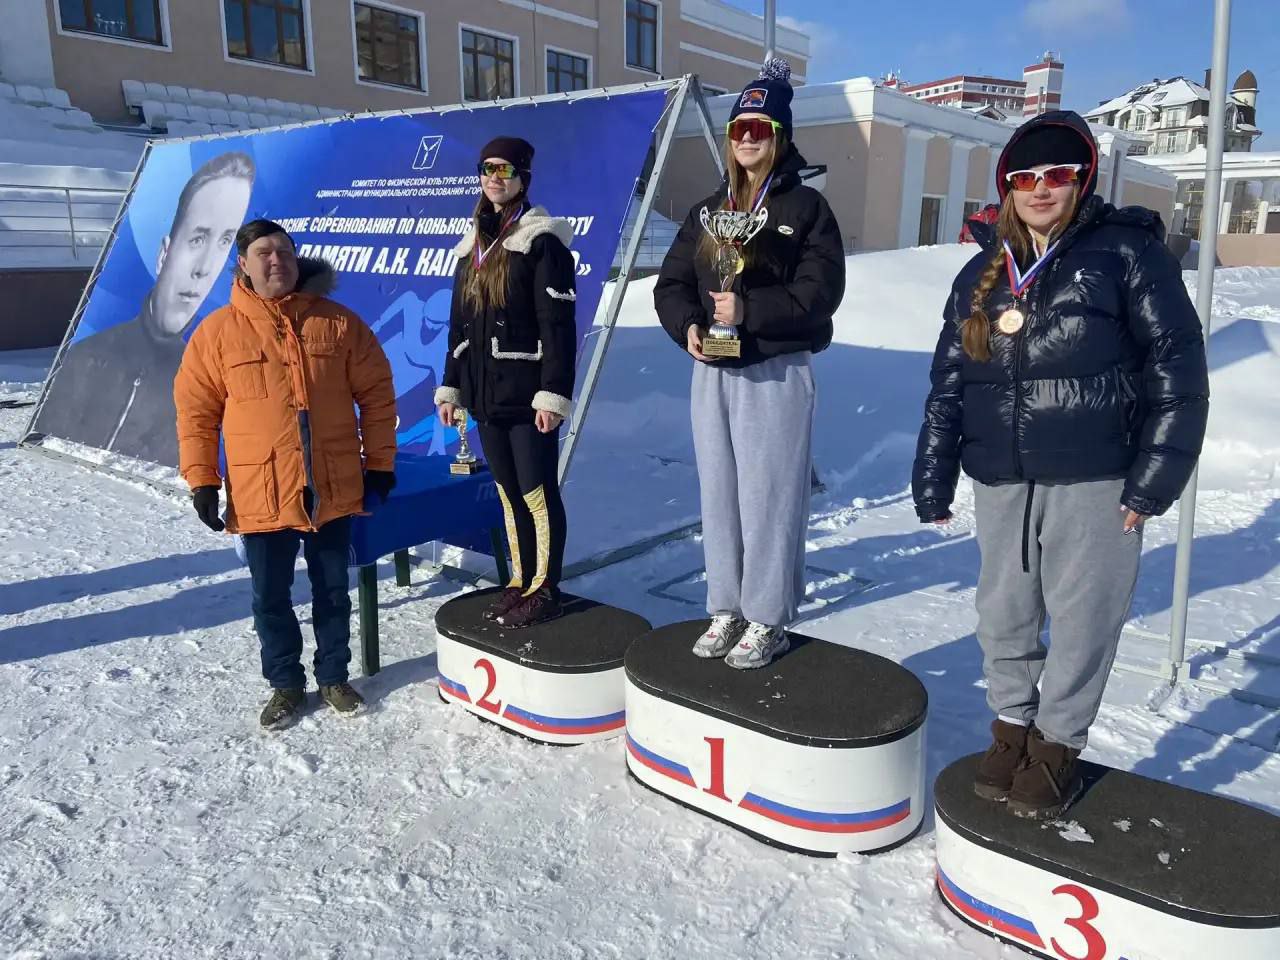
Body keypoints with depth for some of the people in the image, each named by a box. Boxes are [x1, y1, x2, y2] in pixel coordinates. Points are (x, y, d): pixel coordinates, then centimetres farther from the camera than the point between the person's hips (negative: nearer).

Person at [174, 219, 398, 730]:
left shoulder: (339, 323, 0)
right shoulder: (218, 331, -1)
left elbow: (376, 393, 4)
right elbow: (194, 410, 2)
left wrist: (380, 462, 3)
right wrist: (201, 479, -1)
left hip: (333, 490, 1)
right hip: (259, 494, 0)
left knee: (332, 590, 14)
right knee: (271, 597, 11)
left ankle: (333, 676, 33)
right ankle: (285, 683, 30)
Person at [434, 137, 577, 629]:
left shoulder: (542, 240, -7)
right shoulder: (473, 244, 16)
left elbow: (559, 324, -13)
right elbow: (459, 323, 19)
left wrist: (553, 393, -19)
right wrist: (450, 386, 15)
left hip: (526, 394, -7)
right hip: (486, 393, 7)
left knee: (537, 492, -1)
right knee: (508, 492, 13)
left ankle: (546, 589, 11)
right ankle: (521, 580, 25)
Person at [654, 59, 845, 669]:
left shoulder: (805, 207, -2)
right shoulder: (707, 212, 15)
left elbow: (818, 292, -12)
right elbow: (671, 284, 11)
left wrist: (748, 310, -19)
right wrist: (689, 325, -9)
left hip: (776, 374, -5)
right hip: (711, 373, 6)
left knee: (768, 496, -2)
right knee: (719, 493, 10)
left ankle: (768, 620, 11)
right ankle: (726, 609, 23)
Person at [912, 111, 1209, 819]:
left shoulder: (1127, 251, -1)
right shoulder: (983, 273, 12)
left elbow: (1177, 369, -4)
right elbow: (948, 384, 13)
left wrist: (1153, 479, -10)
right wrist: (933, 481, 11)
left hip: (1093, 479, -4)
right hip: (1002, 481, 4)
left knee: (1081, 619, 5)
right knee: (1003, 615, 13)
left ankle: (1058, 745, 25)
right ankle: (1012, 727, 33)